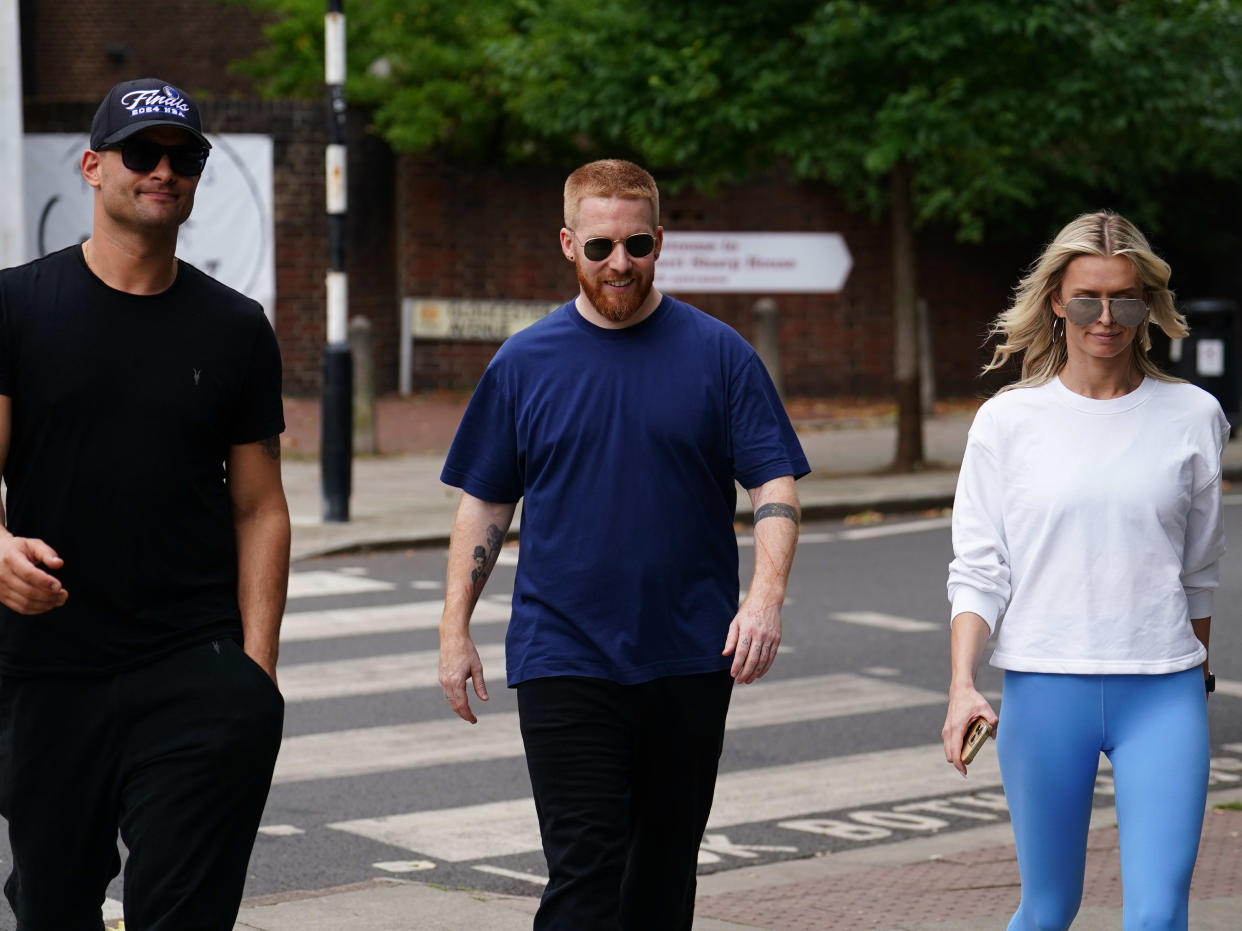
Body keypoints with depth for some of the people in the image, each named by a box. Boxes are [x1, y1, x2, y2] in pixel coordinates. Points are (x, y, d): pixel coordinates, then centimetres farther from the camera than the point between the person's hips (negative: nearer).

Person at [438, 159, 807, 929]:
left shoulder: (718, 354, 1)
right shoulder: (526, 362, 4)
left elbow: (775, 486, -2)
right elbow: (484, 502, 9)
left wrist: (767, 594, -18)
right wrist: (455, 629, 4)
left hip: (691, 662, 1)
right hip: (563, 660, -1)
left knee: (666, 866, 12)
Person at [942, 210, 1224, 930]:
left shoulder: (1193, 416, 4)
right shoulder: (1008, 421, 2)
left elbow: (1199, 569, 15)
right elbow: (977, 571, 1)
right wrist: (963, 683, -11)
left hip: (1163, 693, 0)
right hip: (1043, 689, 0)